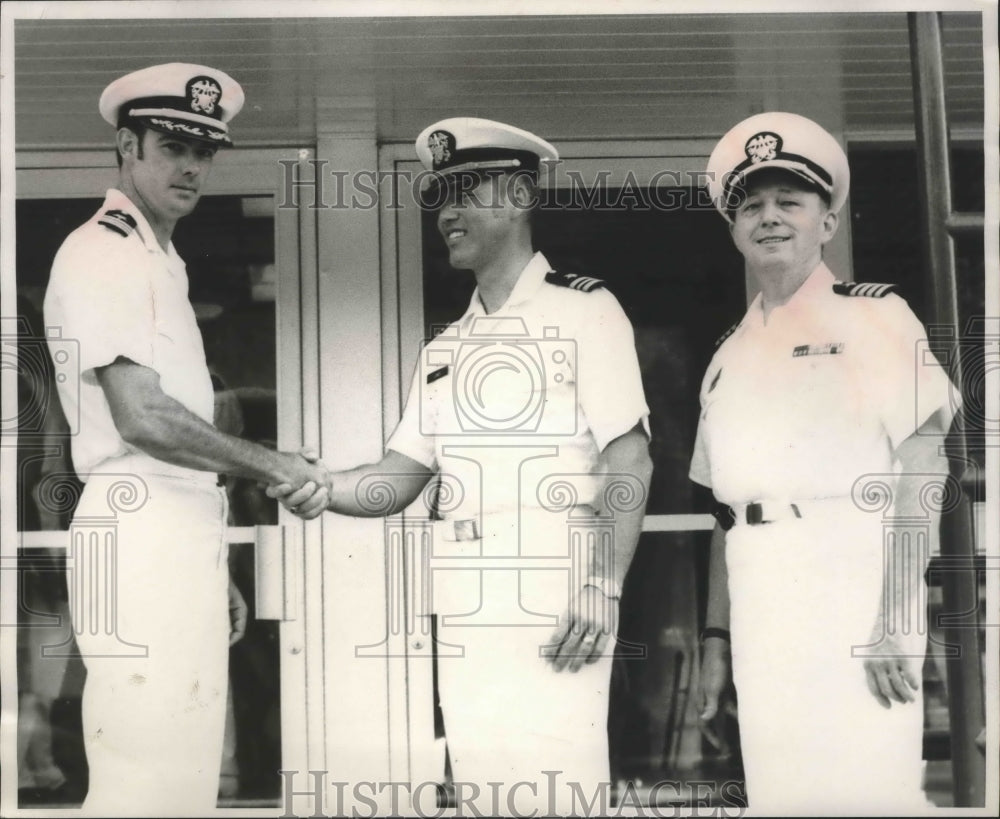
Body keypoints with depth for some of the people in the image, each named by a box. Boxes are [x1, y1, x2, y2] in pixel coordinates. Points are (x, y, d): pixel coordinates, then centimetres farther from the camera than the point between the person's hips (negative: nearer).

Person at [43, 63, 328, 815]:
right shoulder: (101, 255, -8)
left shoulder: (165, 263, 21)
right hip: (140, 536, -9)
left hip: (185, 538, 9)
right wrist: (273, 466, -7)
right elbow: (143, 419, -17)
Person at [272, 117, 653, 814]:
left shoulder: (583, 309, 0)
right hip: (464, 600, 6)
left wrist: (603, 585, -17)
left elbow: (630, 457, -7)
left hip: (553, 592, -6)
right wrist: (324, 490, -5)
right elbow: (401, 478, 15)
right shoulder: (447, 347, 19)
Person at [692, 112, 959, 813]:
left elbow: (922, 470, -8)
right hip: (760, 617, 5)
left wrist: (895, 619, -17)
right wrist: (717, 636, 13)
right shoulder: (730, 357, 17)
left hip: (852, 594, -5)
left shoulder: (874, 317, 0)